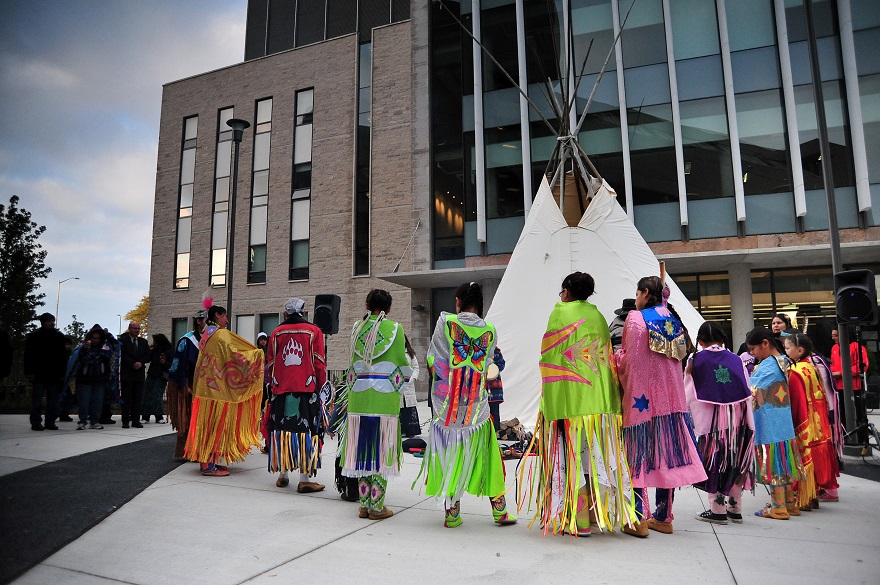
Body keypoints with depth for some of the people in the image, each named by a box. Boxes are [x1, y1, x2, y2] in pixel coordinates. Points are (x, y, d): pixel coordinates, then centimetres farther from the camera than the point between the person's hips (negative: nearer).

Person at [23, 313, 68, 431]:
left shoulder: (59, 336, 10)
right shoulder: (34, 336, 3)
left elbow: (63, 356, 11)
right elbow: (28, 355, 1)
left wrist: (62, 372, 4)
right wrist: (29, 372, -8)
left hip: (54, 374, 3)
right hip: (38, 374, -3)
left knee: (53, 400, 5)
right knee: (37, 400, 0)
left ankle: (50, 421, 11)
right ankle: (36, 422, 6)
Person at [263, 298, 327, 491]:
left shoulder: (276, 333, 7)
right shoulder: (314, 331, -1)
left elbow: (270, 364, 12)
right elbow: (320, 364, -1)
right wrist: (320, 387, 9)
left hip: (281, 391, 3)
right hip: (307, 389, -3)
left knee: (282, 431, 12)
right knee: (306, 432, -1)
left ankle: (282, 474, 22)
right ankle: (305, 479, -2)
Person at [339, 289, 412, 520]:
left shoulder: (357, 328, 6)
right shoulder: (394, 328, -3)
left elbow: (353, 364, 10)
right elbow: (402, 363, -1)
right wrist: (398, 388, 15)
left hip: (359, 397, 3)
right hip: (385, 399, -3)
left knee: (363, 450, 11)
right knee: (381, 450, 4)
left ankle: (364, 505, 19)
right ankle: (377, 507, 9)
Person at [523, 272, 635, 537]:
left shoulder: (561, 313, -3)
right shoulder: (598, 316, 13)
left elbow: (549, 356, -6)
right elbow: (608, 358, 14)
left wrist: (548, 399, 0)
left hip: (569, 398, -6)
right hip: (600, 398, 6)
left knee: (572, 454, -1)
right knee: (598, 454, 12)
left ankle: (577, 519, 3)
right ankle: (602, 512, 21)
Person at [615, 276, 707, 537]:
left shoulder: (636, 318, -8)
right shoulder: (674, 320, 11)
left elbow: (628, 359, -12)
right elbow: (679, 357, 16)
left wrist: (616, 356, 7)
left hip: (641, 397, -6)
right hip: (670, 396, 6)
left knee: (639, 456, -1)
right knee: (666, 454, 10)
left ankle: (640, 519, -1)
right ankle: (663, 517, 17)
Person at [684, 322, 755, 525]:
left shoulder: (695, 360, -4)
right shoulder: (736, 360, 5)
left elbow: (688, 395, -1)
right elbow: (748, 393, 8)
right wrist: (748, 423, 16)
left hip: (709, 421, -3)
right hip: (737, 422, 4)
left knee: (714, 464, 5)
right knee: (735, 463, 13)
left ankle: (718, 510, 9)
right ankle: (735, 508, 20)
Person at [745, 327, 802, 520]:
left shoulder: (767, 366, -16)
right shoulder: (782, 362, 10)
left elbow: (753, 392, -17)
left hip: (769, 425, -9)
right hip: (784, 423, 9)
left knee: (773, 463, -1)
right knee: (783, 461, 15)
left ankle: (778, 507, 7)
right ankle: (790, 503, 24)